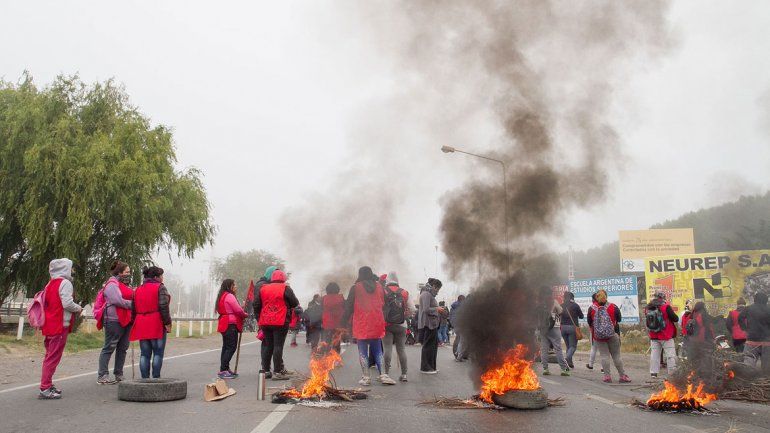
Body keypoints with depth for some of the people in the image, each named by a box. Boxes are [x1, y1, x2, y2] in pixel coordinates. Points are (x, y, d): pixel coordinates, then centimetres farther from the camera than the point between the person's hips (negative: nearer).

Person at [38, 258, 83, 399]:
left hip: (49, 325, 9)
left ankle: (47, 385, 26)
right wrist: (79, 309, -3)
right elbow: (67, 303, -21)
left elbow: (46, 302, 16)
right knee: (53, 358, -6)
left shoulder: (50, 284, 14)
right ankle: (45, 389, -5)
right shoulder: (65, 283, -12)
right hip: (60, 325, -9)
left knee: (49, 356, 17)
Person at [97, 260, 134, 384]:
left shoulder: (125, 284, 21)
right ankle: (102, 376, 0)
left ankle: (119, 375, 20)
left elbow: (130, 298, 27)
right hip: (114, 320, -10)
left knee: (122, 348, 12)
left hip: (126, 320, 10)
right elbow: (118, 301, -20)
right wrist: (133, 304, -12)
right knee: (109, 348, -5)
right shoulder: (112, 284, -8)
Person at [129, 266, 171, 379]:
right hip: (157, 325, -6)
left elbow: (134, 309, 17)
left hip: (141, 326, 6)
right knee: (158, 353, 1)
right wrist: (167, 323, -11)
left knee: (144, 354, 9)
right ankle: (156, 378, 0)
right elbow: (163, 307, -15)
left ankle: (144, 378, 8)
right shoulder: (160, 288, -6)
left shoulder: (137, 290, 15)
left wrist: (136, 324, 23)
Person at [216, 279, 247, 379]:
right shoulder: (230, 296, -14)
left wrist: (242, 314, 6)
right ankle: (223, 371, -12)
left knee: (226, 346, 15)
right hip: (231, 325, -11)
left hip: (224, 325, 11)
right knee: (231, 347, -9)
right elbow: (238, 310, -17)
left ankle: (225, 369, 20)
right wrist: (246, 314, 3)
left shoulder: (222, 296, 18)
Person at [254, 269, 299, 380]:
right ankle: (277, 372, -3)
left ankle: (266, 370, 18)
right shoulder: (285, 288, -5)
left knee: (267, 345, 13)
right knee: (278, 346, -3)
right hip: (280, 322, -5)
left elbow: (256, 305, 10)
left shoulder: (262, 288, 10)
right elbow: (295, 303, -3)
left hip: (265, 322, 5)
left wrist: (259, 319, 17)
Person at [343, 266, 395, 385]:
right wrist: (384, 321, 18)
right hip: (377, 324, 3)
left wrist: (346, 322, 4)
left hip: (361, 325, -3)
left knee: (363, 352, 3)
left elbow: (349, 306, -3)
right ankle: (383, 375, 2)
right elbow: (384, 305, 11)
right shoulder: (379, 287, 8)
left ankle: (366, 377, 1)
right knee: (378, 351, 11)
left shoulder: (355, 288, -2)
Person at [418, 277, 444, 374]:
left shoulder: (430, 294, 19)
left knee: (434, 345, 13)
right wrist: (437, 309, -11)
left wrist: (438, 310, 11)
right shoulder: (426, 294, -14)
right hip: (428, 323, -10)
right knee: (428, 346, -4)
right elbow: (426, 309, -21)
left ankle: (431, 366, 20)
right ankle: (425, 368, 2)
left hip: (432, 323, 10)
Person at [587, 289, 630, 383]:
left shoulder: (591, 309, -4)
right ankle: (622, 376, 11)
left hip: (598, 336, 0)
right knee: (616, 356, 7)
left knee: (604, 355, 4)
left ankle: (607, 376, -1)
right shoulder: (614, 307, -5)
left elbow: (589, 324, 5)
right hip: (612, 335, 0)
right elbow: (619, 320, 5)